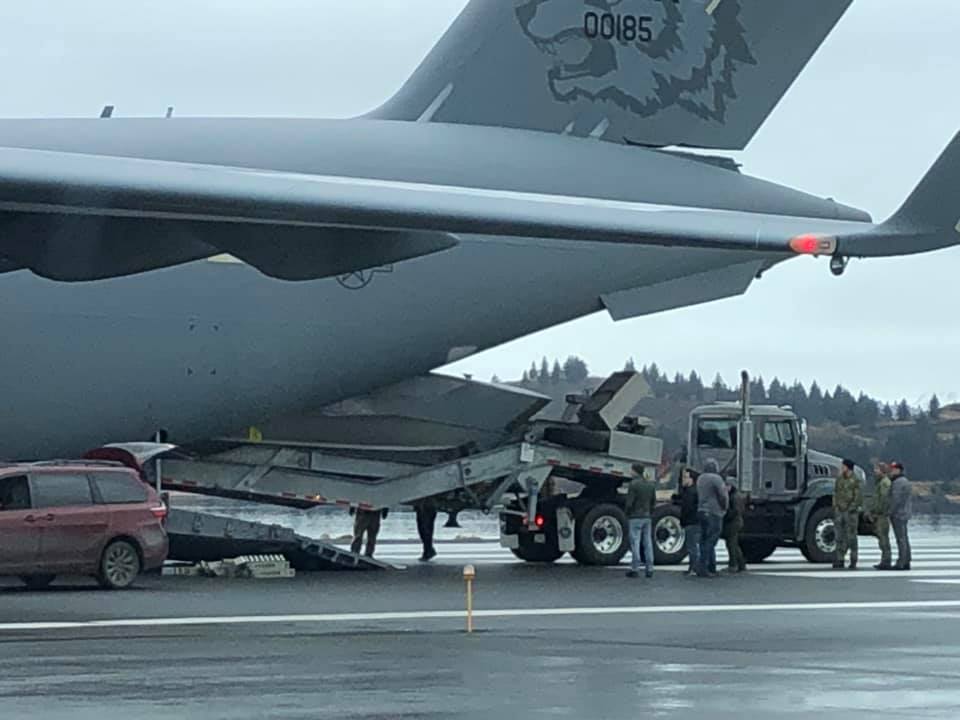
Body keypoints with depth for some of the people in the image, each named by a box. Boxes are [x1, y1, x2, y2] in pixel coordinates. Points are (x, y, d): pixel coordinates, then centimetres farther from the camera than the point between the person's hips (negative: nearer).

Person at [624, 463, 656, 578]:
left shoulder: (633, 484, -12)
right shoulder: (651, 484, 8)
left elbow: (629, 502, -14)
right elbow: (654, 501, 11)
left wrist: (627, 513, 2)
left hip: (636, 517, -6)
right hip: (647, 517, 6)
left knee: (635, 543, -4)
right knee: (648, 543, 8)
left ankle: (635, 569, -6)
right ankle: (649, 569, 6)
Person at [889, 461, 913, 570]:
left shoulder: (898, 482, -15)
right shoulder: (905, 481, 18)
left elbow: (896, 499, -21)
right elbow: (909, 498, 22)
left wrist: (890, 513, -16)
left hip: (898, 513, -10)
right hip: (905, 514, 11)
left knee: (901, 539, -10)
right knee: (904, 538, 11)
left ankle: (901, 563, -12)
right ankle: (906, 562, 12)